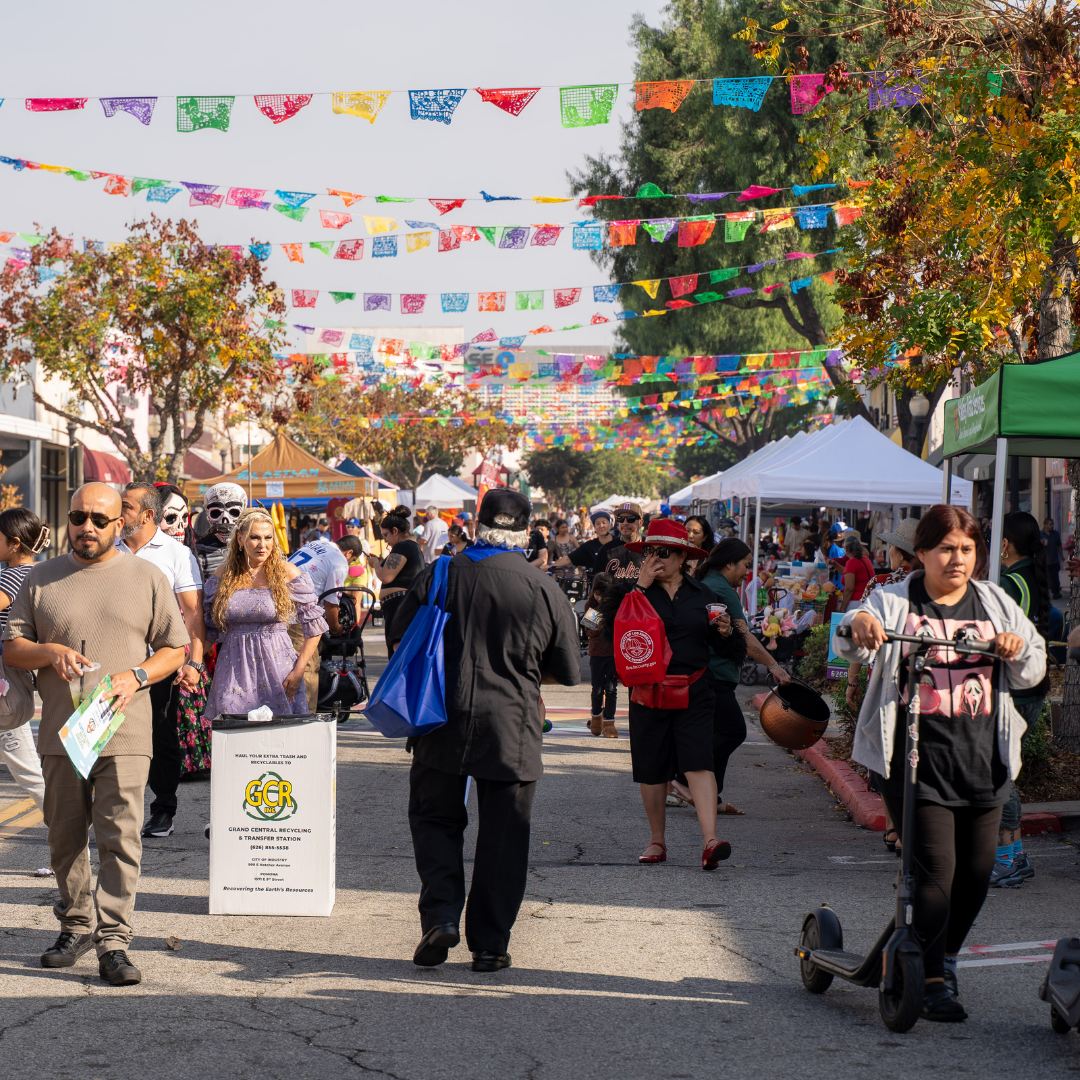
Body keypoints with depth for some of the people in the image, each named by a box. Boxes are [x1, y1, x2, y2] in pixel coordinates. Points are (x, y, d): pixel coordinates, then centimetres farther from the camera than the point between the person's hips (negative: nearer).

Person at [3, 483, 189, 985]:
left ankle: (113, 941, -8)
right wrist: (50, 652, -12)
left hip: (123, 735, -2)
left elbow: (174, 648, 8)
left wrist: (136, 676, -11)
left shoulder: (146, 577, 6)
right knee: (65, 839, 10)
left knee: (119, 838, -9)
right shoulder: (41, 579, 9)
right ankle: (76, 925, 26)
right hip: (60, 733, 2)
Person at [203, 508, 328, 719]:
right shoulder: (224, 575, 7)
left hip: (277, 668, -2)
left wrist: (298, 670, -6)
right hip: (233, 670, 2)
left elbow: (313, 627, 1)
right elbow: (209, 628, 14)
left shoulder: (287, 574, -1)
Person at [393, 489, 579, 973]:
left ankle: (441, 915, 0)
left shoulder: (439, 575, -2)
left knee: (434, 818, 16)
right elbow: (567, 671, 5)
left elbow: (402, 639, 11)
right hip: (512, 729, -1)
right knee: (502, 835, 8)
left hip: (443, 723, 1)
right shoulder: (546, 590, -4)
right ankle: (489, 944, 11)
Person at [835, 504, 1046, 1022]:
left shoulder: (996, 604, 13)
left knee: (976, 871, 10)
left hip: (983, 760, 5)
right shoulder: (894, 602, 1)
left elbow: (1032, 673, 15)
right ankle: (933, 982, 0)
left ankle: (945, 956, 33)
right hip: (916, 759, -5)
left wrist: (1019, 652, -8)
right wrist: (857, 625, -38)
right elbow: (853, 647, -14)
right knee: (935, 869, -10)